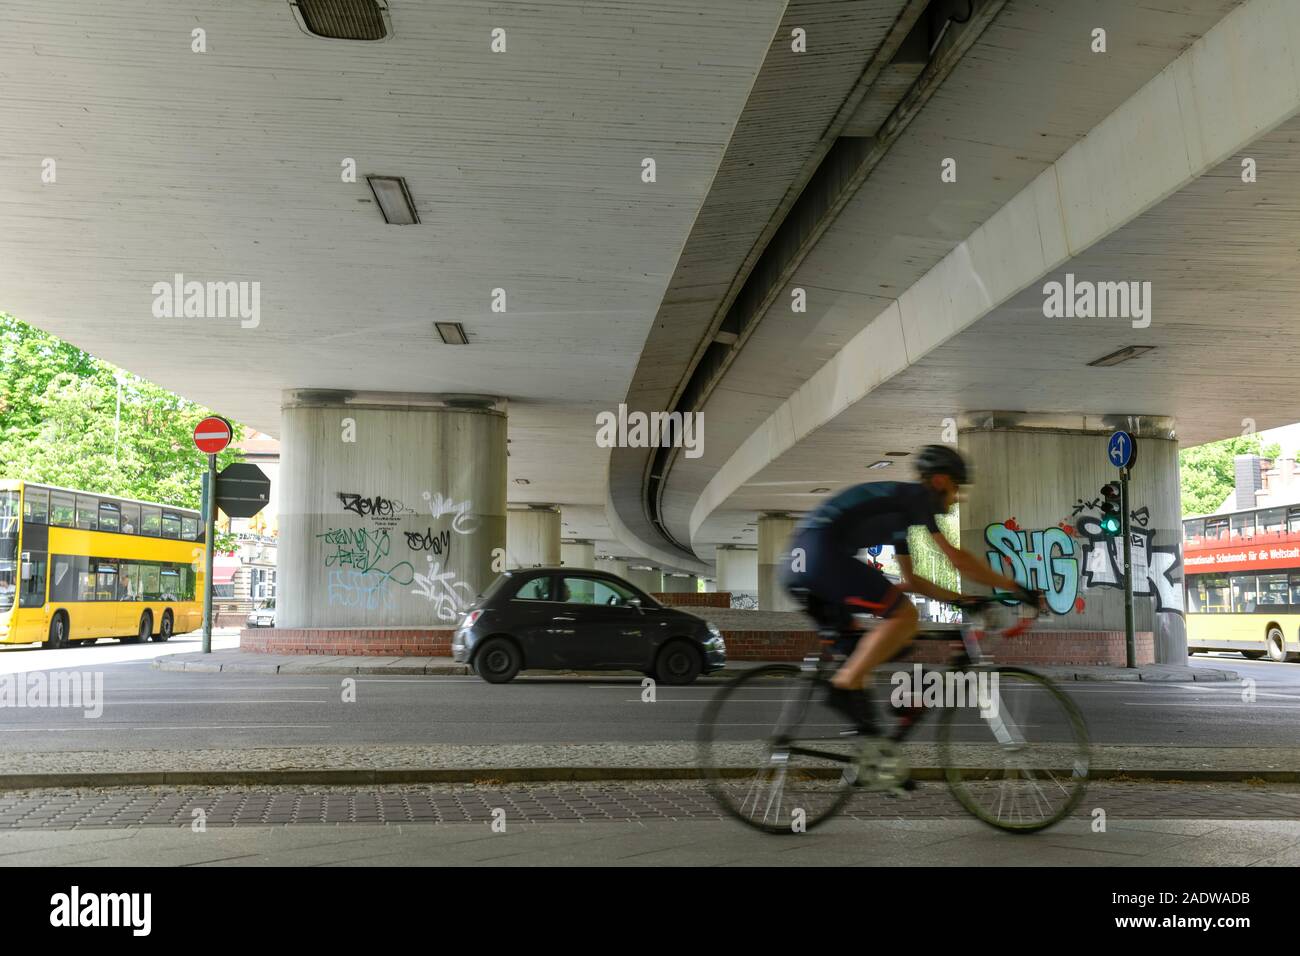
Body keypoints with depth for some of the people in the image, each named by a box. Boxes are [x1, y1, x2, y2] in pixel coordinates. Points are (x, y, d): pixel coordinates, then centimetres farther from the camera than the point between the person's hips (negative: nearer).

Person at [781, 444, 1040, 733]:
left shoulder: (900, 511, 31)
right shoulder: (916, 496, 4)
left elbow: (910, 581, 37)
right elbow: (958, 561, -2)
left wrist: (960, 599, 36)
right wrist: (1016, 587, 5)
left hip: (796, 563, 10)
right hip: (822, 554, -10)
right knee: (905, 616, -7)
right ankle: (846, 687, -12)